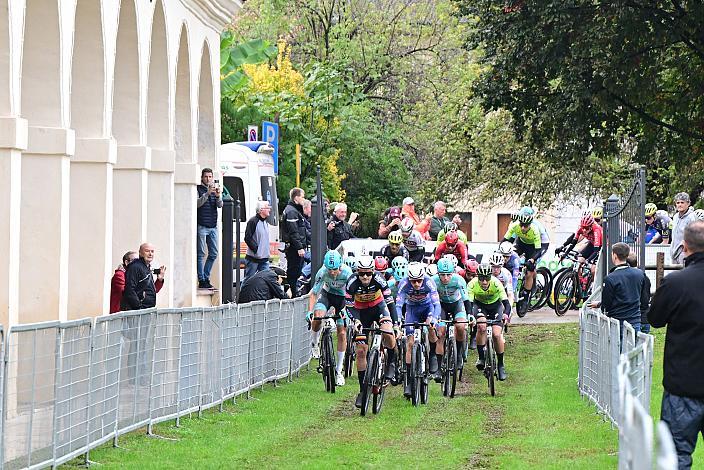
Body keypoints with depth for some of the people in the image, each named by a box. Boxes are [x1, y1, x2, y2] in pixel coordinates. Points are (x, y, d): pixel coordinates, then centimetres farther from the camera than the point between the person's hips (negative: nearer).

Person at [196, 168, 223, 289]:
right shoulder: (198, 189, 1)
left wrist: (218, 196, -18)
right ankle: (202, 280, -4)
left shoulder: (215, 188, 15)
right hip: (201, 226, -6)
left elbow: (220, 205, 2)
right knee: (201, 254, -5)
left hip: (213, 227, 6)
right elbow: (197, 203, -14)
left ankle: (205, 277, 17)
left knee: (214, 254, 7)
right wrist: (207, 194, -25)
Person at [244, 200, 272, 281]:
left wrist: (266, 252, 15)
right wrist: (256, 249, -18)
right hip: (253, 259, -8)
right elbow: (248, 238, -16)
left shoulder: (265, 222, 14)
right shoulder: (253, 221, -12)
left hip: (264, 258, 8)